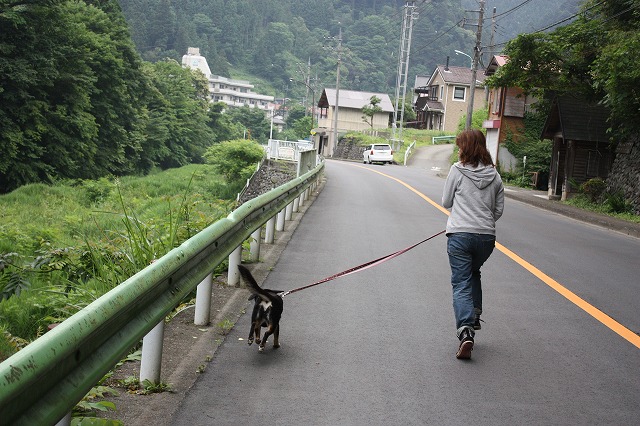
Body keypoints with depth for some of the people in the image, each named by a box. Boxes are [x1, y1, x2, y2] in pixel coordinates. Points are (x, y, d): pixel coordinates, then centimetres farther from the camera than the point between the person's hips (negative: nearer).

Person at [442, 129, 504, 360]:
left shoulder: (458, 170, -4)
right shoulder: (494, 175, 7)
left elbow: (446, 202, 4)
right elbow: (499, 209, 11)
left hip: (460, 235, -4)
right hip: (487, 236, 4)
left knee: (461, 284, -3)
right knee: (474, 274, 28)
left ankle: (466, 331, -18)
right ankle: (474, 316, 27)